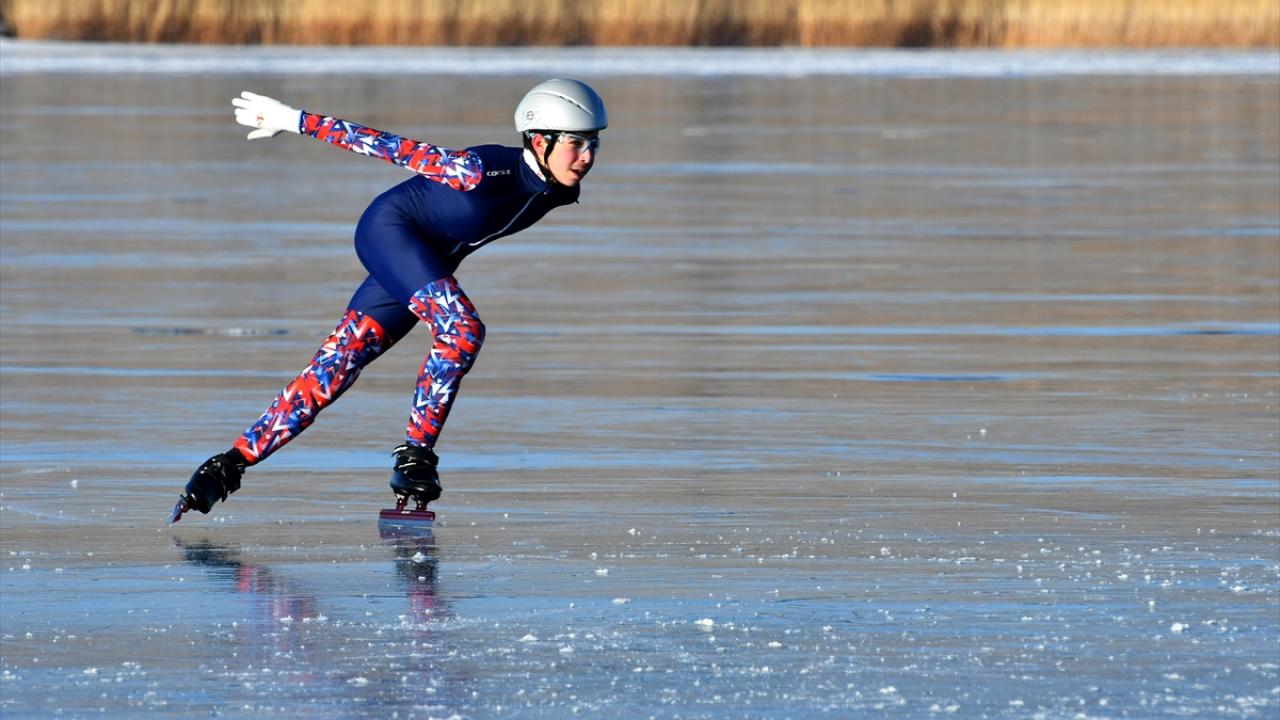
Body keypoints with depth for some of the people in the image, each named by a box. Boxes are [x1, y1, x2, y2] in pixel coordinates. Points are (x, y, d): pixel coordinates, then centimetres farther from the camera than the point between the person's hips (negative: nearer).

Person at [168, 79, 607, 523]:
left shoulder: (560, 193, -7)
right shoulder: (485, 170, -29)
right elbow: (394, 148, -23)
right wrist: (296, 122, -19)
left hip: (426, 265, 8)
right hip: (388, 229, -8)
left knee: (333, 371, 2)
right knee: (462, 329, -28)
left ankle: (230, 465, 3)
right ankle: (414, 455, -20)